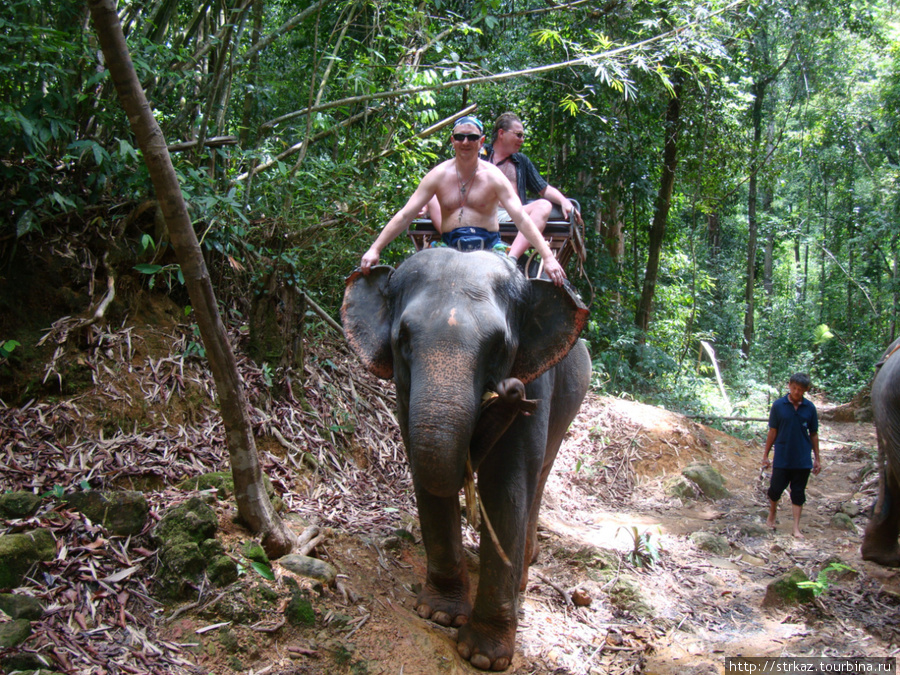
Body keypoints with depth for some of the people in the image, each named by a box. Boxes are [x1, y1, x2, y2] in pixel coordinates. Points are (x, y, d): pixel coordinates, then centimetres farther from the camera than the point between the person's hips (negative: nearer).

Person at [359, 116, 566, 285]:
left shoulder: (493, 176, -1)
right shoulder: (439, 175, 4)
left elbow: (521, 219, -9)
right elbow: (404, 215, 2)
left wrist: (548, 257, -20)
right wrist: (375, 249, -7)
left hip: (488, 247, -1)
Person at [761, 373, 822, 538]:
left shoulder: (810, 408, 0)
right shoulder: (778, 405, -4)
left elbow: (813, 434, 7)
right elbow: (772, 431, 1)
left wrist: (817, 459, 7)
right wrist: (765, 455, 2)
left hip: (803, 460, 1)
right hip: (782, 458, -1)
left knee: (798, 493, 6)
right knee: (775, 489, 2)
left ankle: (796, 528, 12)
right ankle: (772, 516, 30)